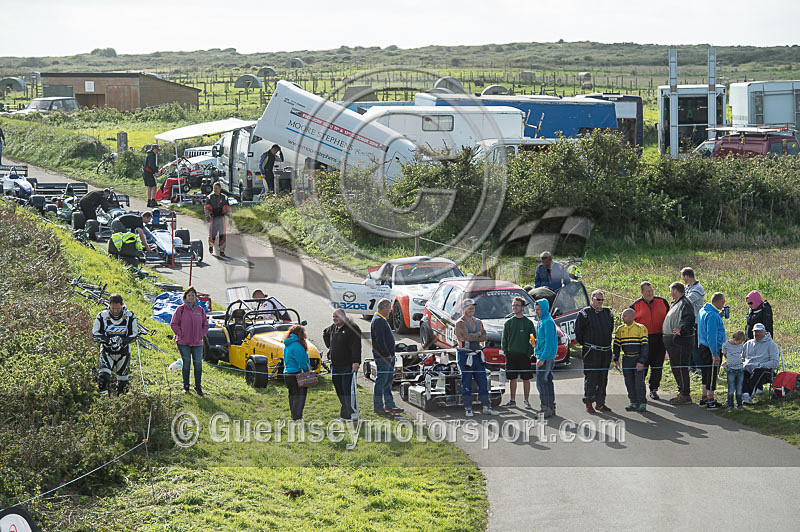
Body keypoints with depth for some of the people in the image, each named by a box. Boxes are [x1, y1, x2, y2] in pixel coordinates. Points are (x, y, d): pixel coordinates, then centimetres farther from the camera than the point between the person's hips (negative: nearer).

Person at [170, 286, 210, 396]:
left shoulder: (200, 310, 8)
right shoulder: (181, 309, -1)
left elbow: (205, 325, 15)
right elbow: (174, 324, 1)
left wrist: (201, 335, 2)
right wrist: (181, 334, -6)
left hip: (197, 343, 2)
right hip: (183, 342, -2)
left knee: (198, 363, -1)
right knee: (186, 363, 2)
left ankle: (198, 386, 10)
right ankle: (186, 386, 13)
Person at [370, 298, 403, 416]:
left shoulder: (382, 320, 18)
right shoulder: (378, 321, -16)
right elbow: (380, 340, -22)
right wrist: (386, 354, -19)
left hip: (388, 356, 11)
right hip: (382, 357, -11)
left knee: (388, 381, 14)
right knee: (381, 382, -5)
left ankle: (389, 405, 20)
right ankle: (378, 407, -1)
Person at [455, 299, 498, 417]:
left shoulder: (478, 322, 13)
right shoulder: (460, 323, -7)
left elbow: (484, 338, 1)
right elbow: (469, 337, -20)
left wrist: (473, 337, -13)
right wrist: (479, 333, -3)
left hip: (477, 355, 6)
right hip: (465, 356, -6)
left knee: (483, 382, 6)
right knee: (466, 383, 0)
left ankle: (486, 406, 11)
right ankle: (468, 408, 6)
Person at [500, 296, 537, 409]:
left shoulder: (528, 323, 2)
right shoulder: (509, 323, 8)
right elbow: (504, 339, 11)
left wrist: (530, 353, -7)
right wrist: (505, 352, 0)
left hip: (524, 355, -2)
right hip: (511, 355, 2)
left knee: (526, 379, 1)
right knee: (512, 379, 6)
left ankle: (526, 400, 11)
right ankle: (512, 400, 14)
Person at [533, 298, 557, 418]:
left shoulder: (548, 322, -15)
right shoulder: (542, 321, 16)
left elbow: (549, 343, -20)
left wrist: (542, 358, -23)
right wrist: (537, 351, 18)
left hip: (546, 357, -10)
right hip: (542, 356, 10)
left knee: (541, 382, -10)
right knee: (548, 382, 12)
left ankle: (546, 408, -10)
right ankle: (551, 408, 16)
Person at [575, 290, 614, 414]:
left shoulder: (608, 312, 12)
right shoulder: (585, 313, -5)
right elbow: (578, 331, -2)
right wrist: (584, 344, -1)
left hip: (606, 351, 6)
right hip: (591, 351, -6)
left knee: (603, 378, 9)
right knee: (590, 378, -7)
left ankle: (600, 403, 17)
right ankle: (588, 404, -2)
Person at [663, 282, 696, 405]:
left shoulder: (685, 303, -13)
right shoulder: (675, 304, 20)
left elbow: (689, 319, -28)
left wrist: (682, 329, -37)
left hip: (681, 340, -11)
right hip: (673, 340, 11)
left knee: (681, 367, -10)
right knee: (675, 367, 16)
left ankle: (685, 395, -8)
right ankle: (681, 392, 24)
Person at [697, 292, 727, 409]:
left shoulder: (703, 311, 7)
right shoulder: (713, 315, -23)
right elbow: (711, 336, -26)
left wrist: (720, 315, 12)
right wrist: (715, 354, -25)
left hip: (703, 347, 9)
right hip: (712, 349, -9)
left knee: (706, 374, 19)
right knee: (712, 374, 1)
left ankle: (704, 397, 29)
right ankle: (710, 400, 8)